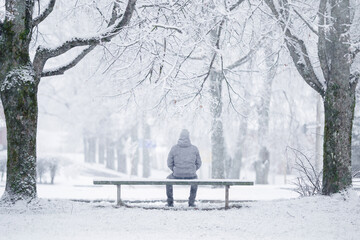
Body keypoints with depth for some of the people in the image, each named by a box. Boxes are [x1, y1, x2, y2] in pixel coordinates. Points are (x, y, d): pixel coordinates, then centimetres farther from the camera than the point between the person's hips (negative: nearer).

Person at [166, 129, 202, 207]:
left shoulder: (174, 148, -3)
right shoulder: (194, 148, 0)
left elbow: (169, 163, 3)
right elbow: (198, 163, 8)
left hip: (177, 176, -1)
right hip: (190, 176, 1)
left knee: (168, 179, 34)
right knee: (195, 179, 39)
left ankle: (170, 202, 32)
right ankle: (191, 202, 33)